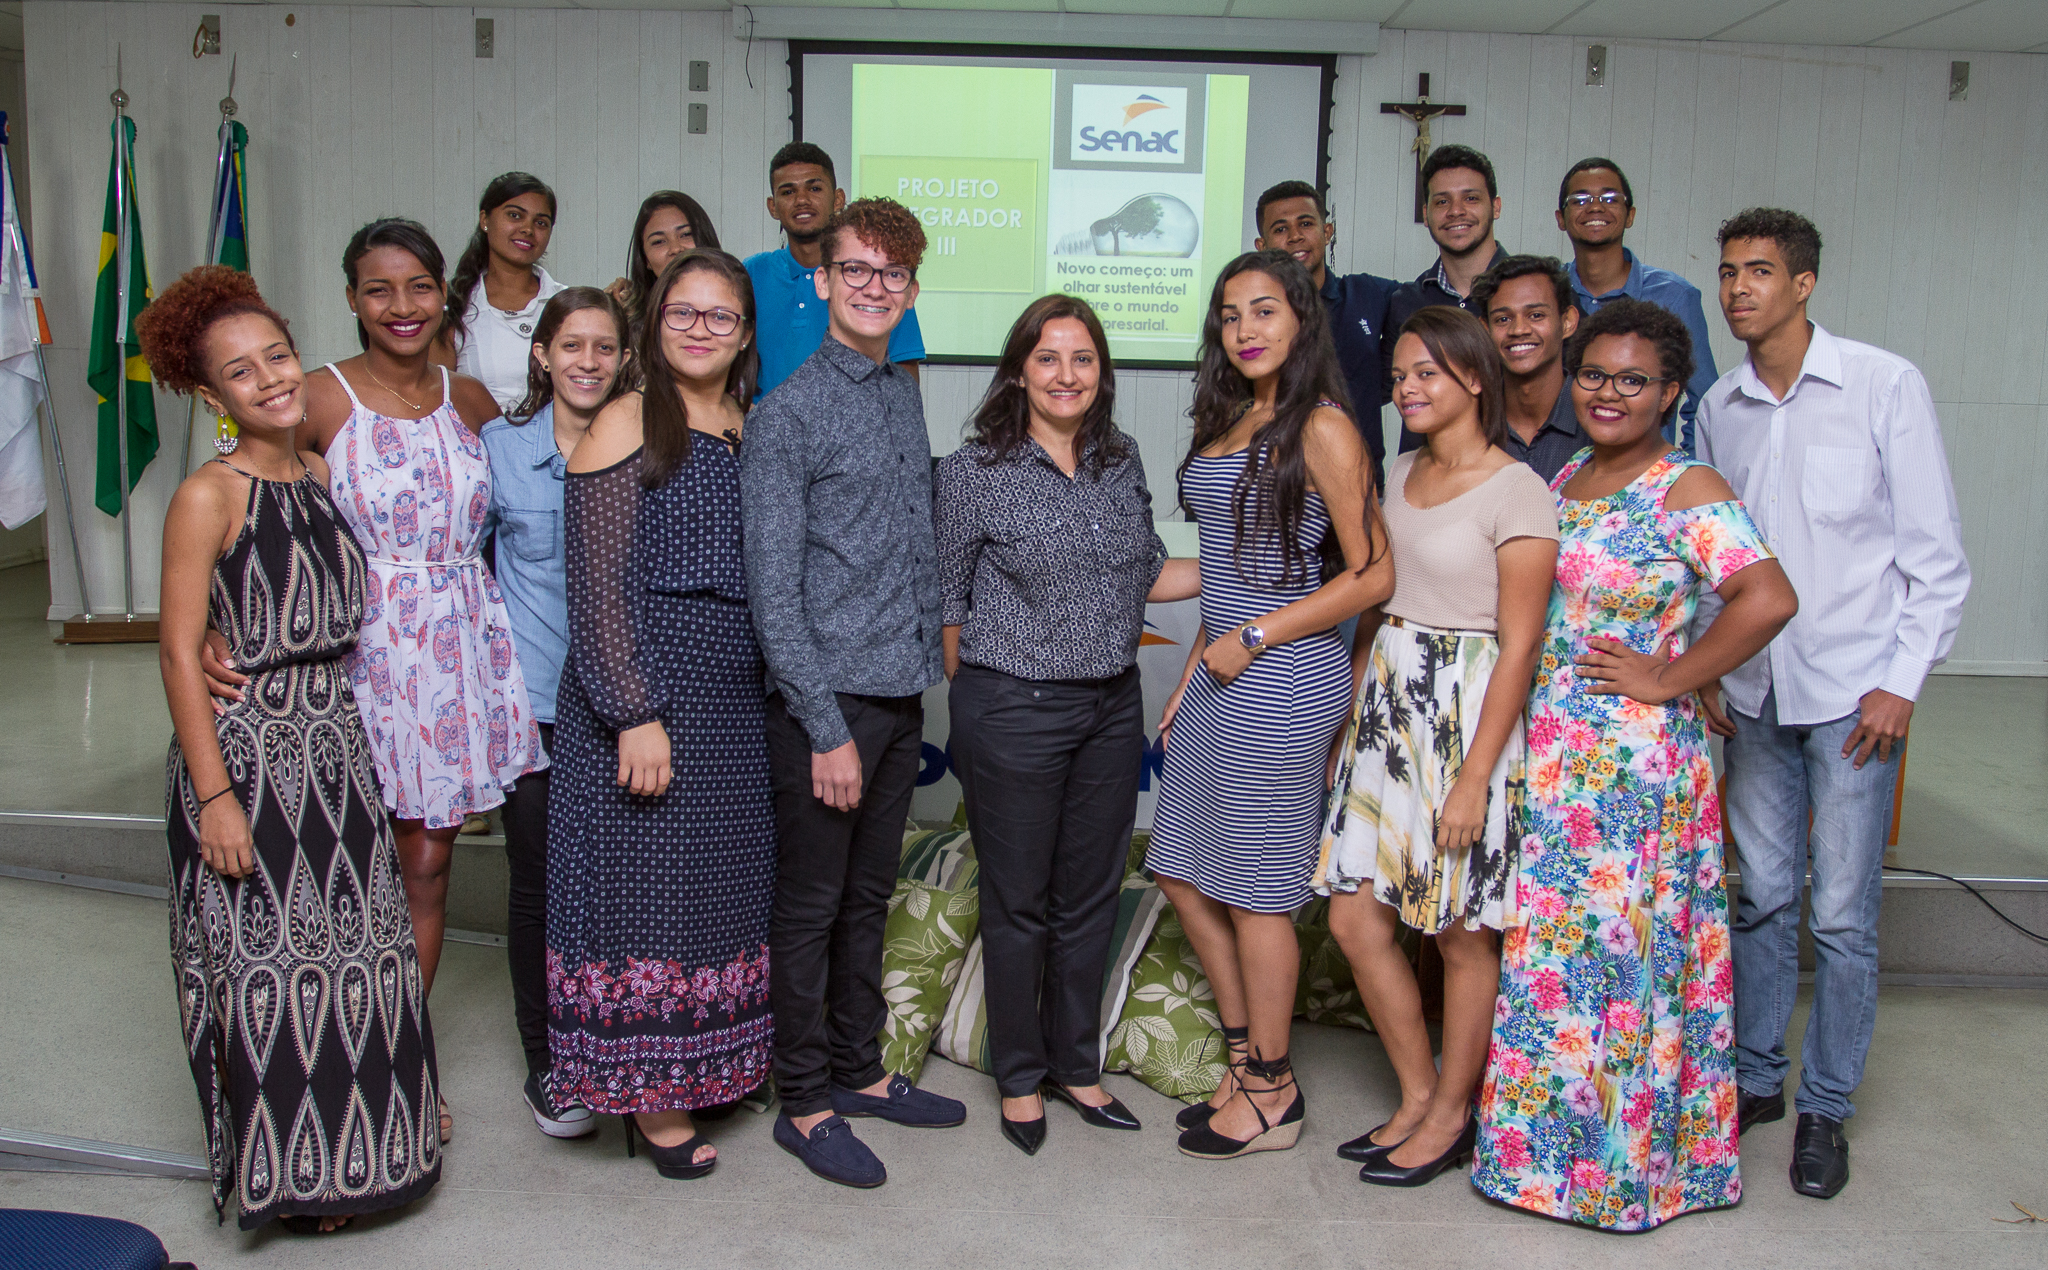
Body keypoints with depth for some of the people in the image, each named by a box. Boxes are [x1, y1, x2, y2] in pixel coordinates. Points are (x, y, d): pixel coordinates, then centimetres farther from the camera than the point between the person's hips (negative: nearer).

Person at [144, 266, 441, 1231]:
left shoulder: (323, 476, 7)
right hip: (245, 754, -6)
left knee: (351, 953, 12)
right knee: (262, 969, 4)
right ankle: (272, 1169, 23)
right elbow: (180, 654, -13)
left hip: (335, 748, 6)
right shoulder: (208, 495, -11)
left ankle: (336, 1157, 31)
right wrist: (215, 794, -17)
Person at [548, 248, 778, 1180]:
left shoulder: (752, 431, 12)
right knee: (641, 889, 1)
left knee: (719, 885, 13)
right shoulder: (627, 424, -6)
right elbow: (598, 586, -12)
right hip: (643, 691, -6)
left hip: (734, 700, 6)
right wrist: (635, 713, -18)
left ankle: (700, 1068, 28)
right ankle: (649, 1096, 15)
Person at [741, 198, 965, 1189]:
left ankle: (858, 1071, 32)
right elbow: (773, 589, -14)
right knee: (810, 908, 5)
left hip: (901, 697, 7)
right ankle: (804, 1103, 19)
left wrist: (931, 651, 13)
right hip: (826, 701, -7)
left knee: (868, 899, 17)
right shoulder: (788, 415, -10)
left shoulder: (906, 394, 12)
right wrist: (827, 728, -16)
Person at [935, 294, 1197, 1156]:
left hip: (1111, 706, 5)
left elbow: (1145, 574, 15)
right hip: (1014, 711, -5)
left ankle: (1076, 1066, 31)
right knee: (1019, 904, 7)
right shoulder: (973, 472, -8)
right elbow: (948, 599, -3)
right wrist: (975, 704, -1)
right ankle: (1021, 1078, 26)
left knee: (1091, 898, 14)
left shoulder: (1122, 463, 6)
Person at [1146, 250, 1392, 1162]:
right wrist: (1189, 677, 15)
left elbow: (1372, 575, -12)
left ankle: (1271, 1094, 20)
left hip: (1283, 679, -8)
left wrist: (1254, 640, -12)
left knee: (1256, 892, 2)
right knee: (1182, 873, 12)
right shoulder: (1225, 423, 13)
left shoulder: (1321, 427, -10)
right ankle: (1246, 1058, 29)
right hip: (1223, 674, 9)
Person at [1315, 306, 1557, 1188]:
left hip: (1467, 711, -7)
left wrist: (1476, 776, -18)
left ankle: (1451, 1117, 23)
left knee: (1461, 932, 5)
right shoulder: (1402, 473, 11)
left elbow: (1519, 645, -14)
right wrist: (1350, 709, 13)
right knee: (1356, 921, 7)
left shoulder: (1516, 492, -11)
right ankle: (1417, 1097, 25)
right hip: (1385, 703, 7)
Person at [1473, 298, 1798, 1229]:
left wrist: (1665, 681, -17)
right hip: (1546, 751, 7)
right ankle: (1541, 1137, 28)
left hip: (1634, 758, -7)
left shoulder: (1685, 489, -11)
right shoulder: (1563, 481, 12)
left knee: (1616, 944, 2)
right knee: (1544, 941, 13)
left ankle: (1617, 1155, 19)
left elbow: (1768, 598, -24)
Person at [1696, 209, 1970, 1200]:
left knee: (1843, 912, 1)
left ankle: (1826, 1107, 16)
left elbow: (1937, 553, -4)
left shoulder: (1885, 386, -5)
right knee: (1762, 895, 11)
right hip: (1751, 692, 4)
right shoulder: (1718, 408, 7)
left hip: (1853, 691, -3)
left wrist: (1902, 680, -9)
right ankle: (1755, 1078, 25)